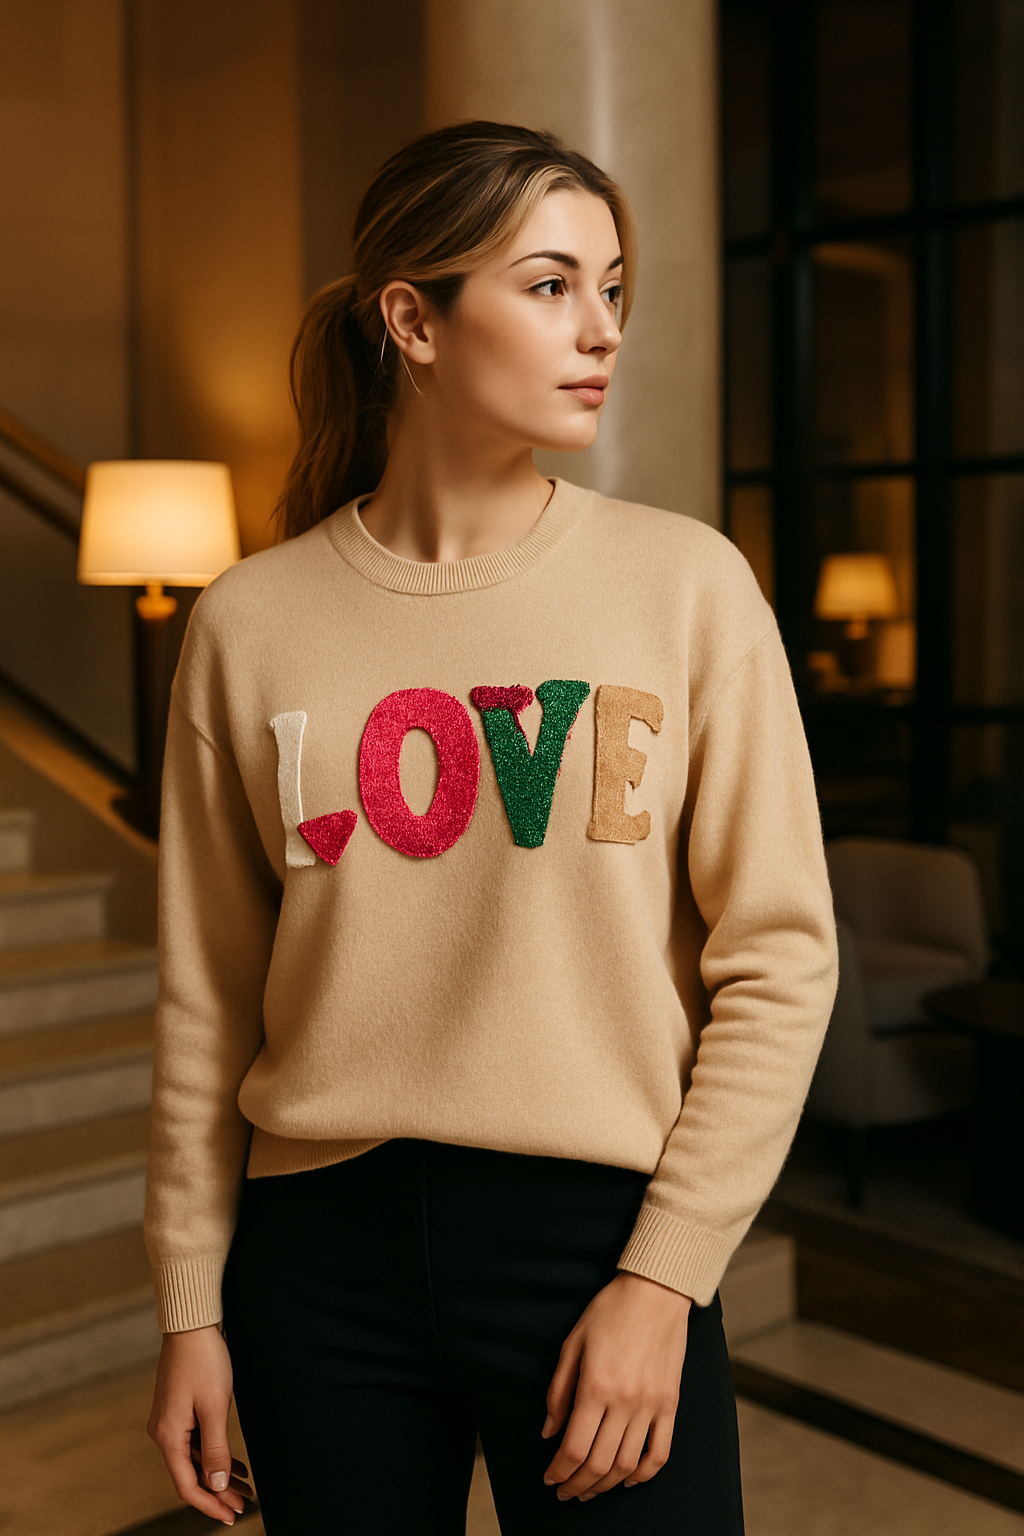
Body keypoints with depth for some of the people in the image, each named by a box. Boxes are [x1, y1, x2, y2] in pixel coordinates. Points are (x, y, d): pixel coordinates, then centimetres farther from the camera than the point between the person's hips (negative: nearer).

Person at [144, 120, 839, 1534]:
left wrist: (662, 1279, -9)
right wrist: (192, 1307, 6)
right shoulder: (250, 622, -1)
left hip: (602, 1236, -1)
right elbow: (210, 999, 4)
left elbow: (779, 957, -5)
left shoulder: (686, 582, -4)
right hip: (323, 1249, 1)